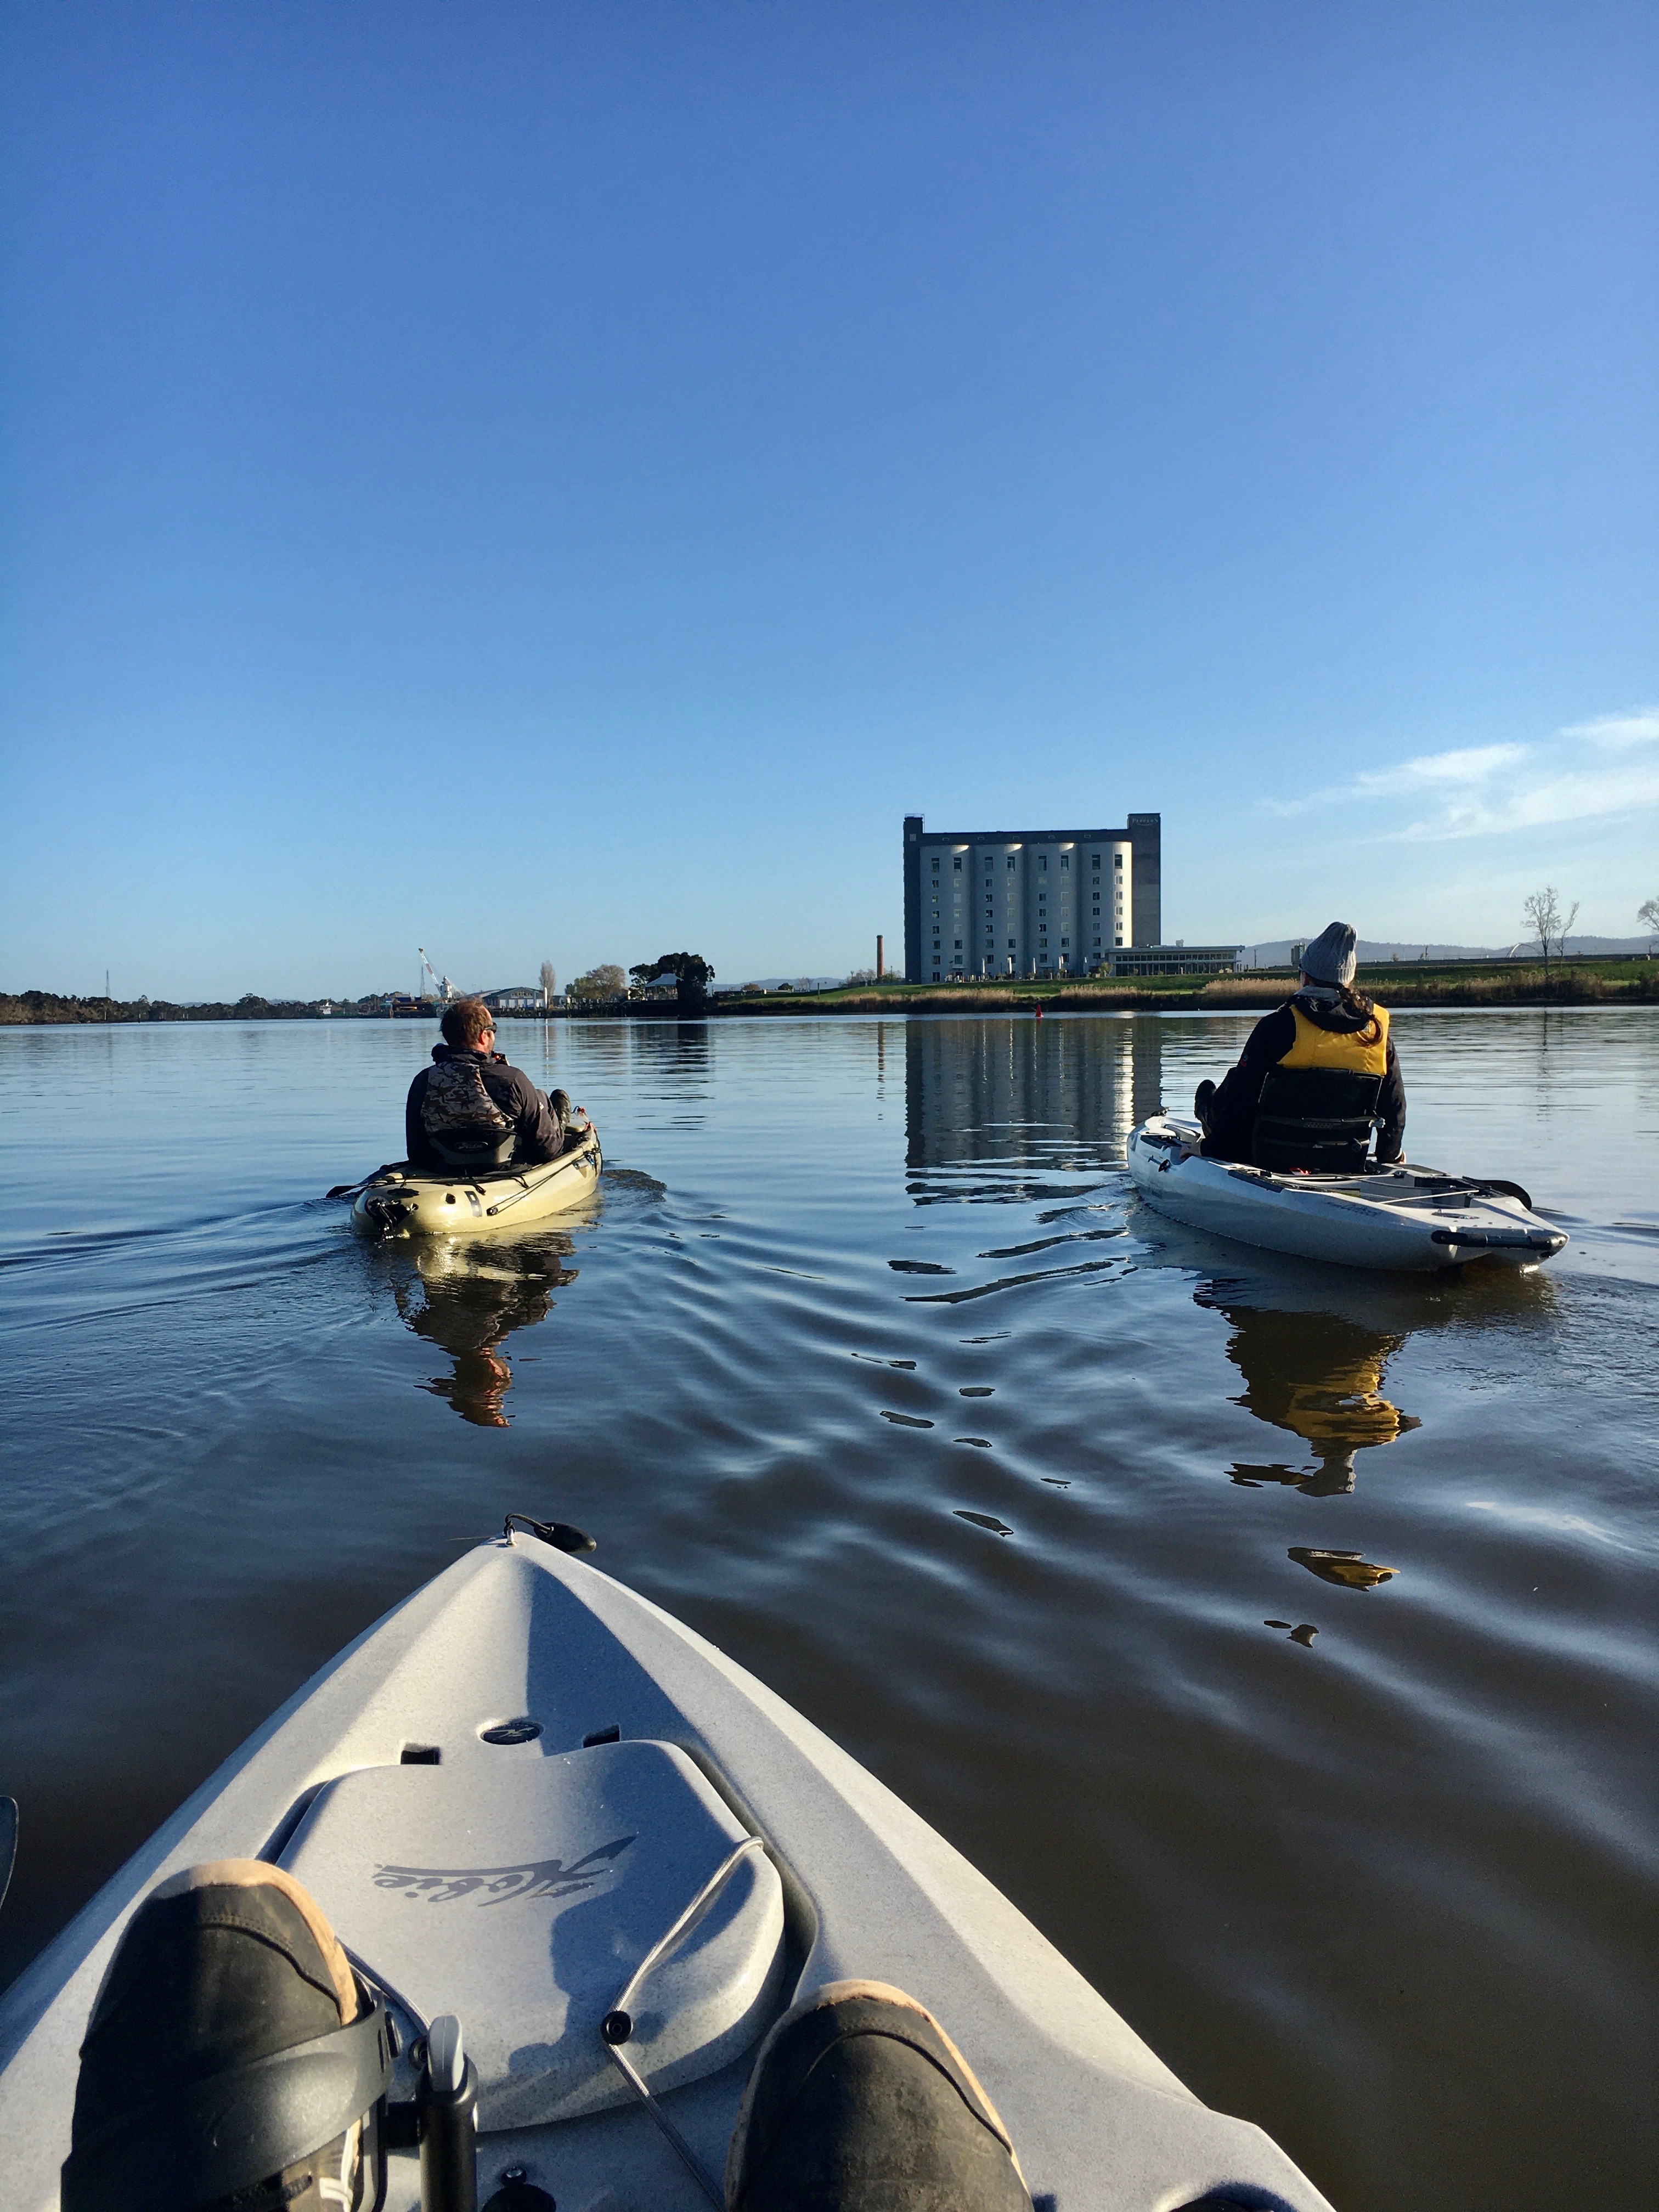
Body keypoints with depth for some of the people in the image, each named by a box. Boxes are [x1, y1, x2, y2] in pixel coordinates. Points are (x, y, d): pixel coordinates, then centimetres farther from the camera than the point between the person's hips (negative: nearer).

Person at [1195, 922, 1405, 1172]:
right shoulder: (1379, 1030, -3)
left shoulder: (1277, 1026, -16)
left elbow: (1239, 1099, -14)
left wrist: (1211, 1148, -2)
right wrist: (1388, 1158, 22)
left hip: (1273, 1162, -4)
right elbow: (1394, 1108, 5)